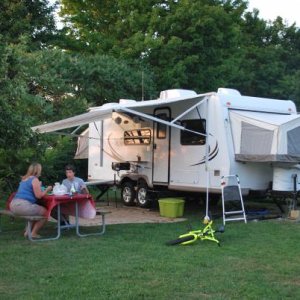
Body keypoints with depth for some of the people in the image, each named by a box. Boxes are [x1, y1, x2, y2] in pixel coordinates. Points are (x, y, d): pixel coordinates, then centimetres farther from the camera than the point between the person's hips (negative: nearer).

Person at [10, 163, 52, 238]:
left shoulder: (24, 178, 19)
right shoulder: (34, 179, -7)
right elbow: (39, 195, -10)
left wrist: (38, 186, 34)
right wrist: (47, 190, 6)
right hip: (23, 205, -10)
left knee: (38, 210, 28)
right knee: (45, 212, 0)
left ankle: (28, 231, 25)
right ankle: (33, 233, 7)